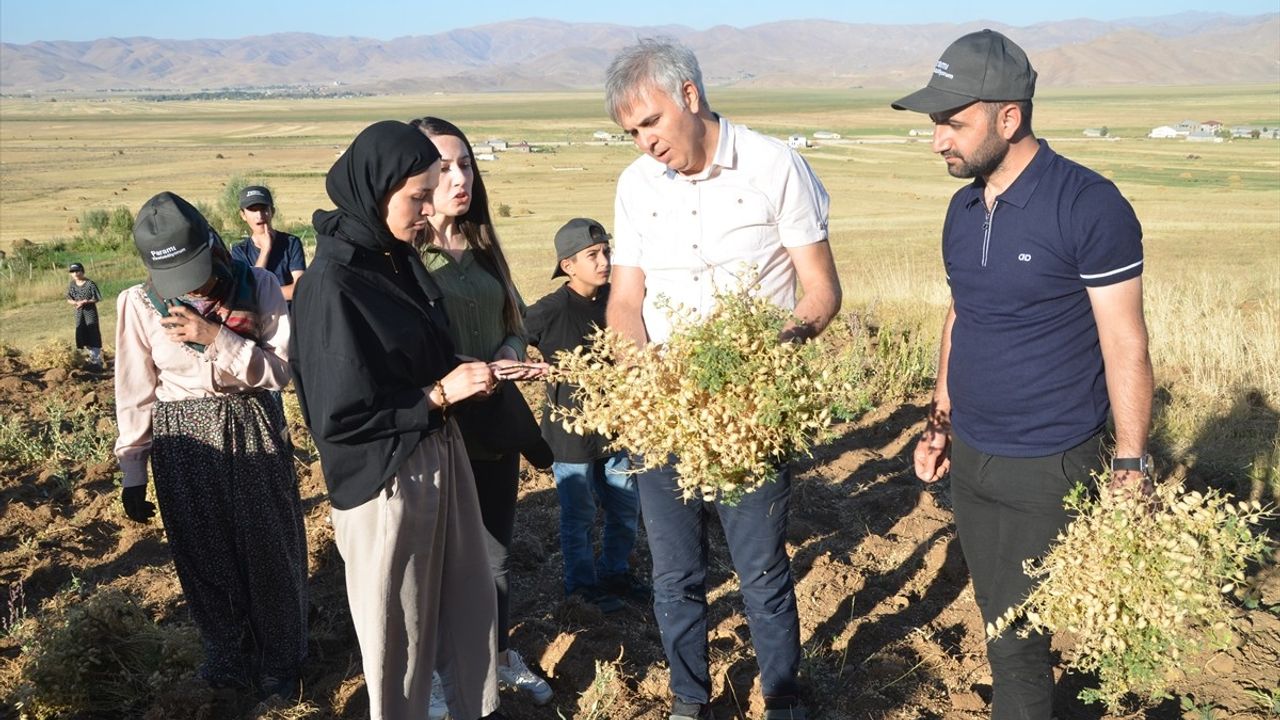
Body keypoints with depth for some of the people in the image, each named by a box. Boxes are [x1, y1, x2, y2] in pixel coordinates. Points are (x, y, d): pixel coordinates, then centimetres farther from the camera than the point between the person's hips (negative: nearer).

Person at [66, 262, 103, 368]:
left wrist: (85, 302, -21)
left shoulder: (90, 284, -13)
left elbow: (97, 299, -9)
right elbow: (68, 299, 8)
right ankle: (92, 357, 25)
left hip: (90, 312, -6)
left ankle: (97, 361, 0)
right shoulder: (71, 284, 3)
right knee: (83, 337, 10)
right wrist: (74, 302, -13)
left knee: (93, 336, -5)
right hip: (79, 313, 6)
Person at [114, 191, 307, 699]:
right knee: (205, 557, 13)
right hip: (183, 445, 1)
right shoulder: (139, 304, -9)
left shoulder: (258, 286, -12)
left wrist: (214, 337, -23)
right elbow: (135, 394, -1)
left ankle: (280, 663, 31)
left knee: (270, 551, 10)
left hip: (253, 433, 0)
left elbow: (280, 370, -12)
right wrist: (133, 474, 3)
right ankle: (228, 657, 36)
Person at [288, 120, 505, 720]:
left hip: (440, 453, 8)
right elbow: (338, 416, -20)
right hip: (383, 478, -8)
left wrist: (474, 372, -1)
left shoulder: (401, 259, 3)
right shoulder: (331, 286, -22)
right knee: (399, 626, 12)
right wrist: (441, 394, -17)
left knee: (469, 600, 21)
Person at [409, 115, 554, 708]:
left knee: (496, 553, 19)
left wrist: (510, 356, -8)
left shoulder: (481, 244, 8)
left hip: (495, 423, 6)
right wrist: (471, 374, -24)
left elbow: (515, 320, 13)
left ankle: (502, 656, 39)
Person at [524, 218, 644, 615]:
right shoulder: (550, 312, -17)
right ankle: (583, 582, 31)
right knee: (579, 517, 11)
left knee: (626, 511, 17)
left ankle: (615, 572, 38)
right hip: (572, 432, -5)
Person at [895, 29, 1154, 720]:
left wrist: (1129, 469, -13)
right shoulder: (964, 209, 5)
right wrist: (939, 422, 14)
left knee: (1020, 633, 2)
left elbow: (1125, 347, -13)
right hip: (970, 459, 6)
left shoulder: (1091, 207, -16)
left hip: (1049, 472, -6)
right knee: (1001, 620, 16)